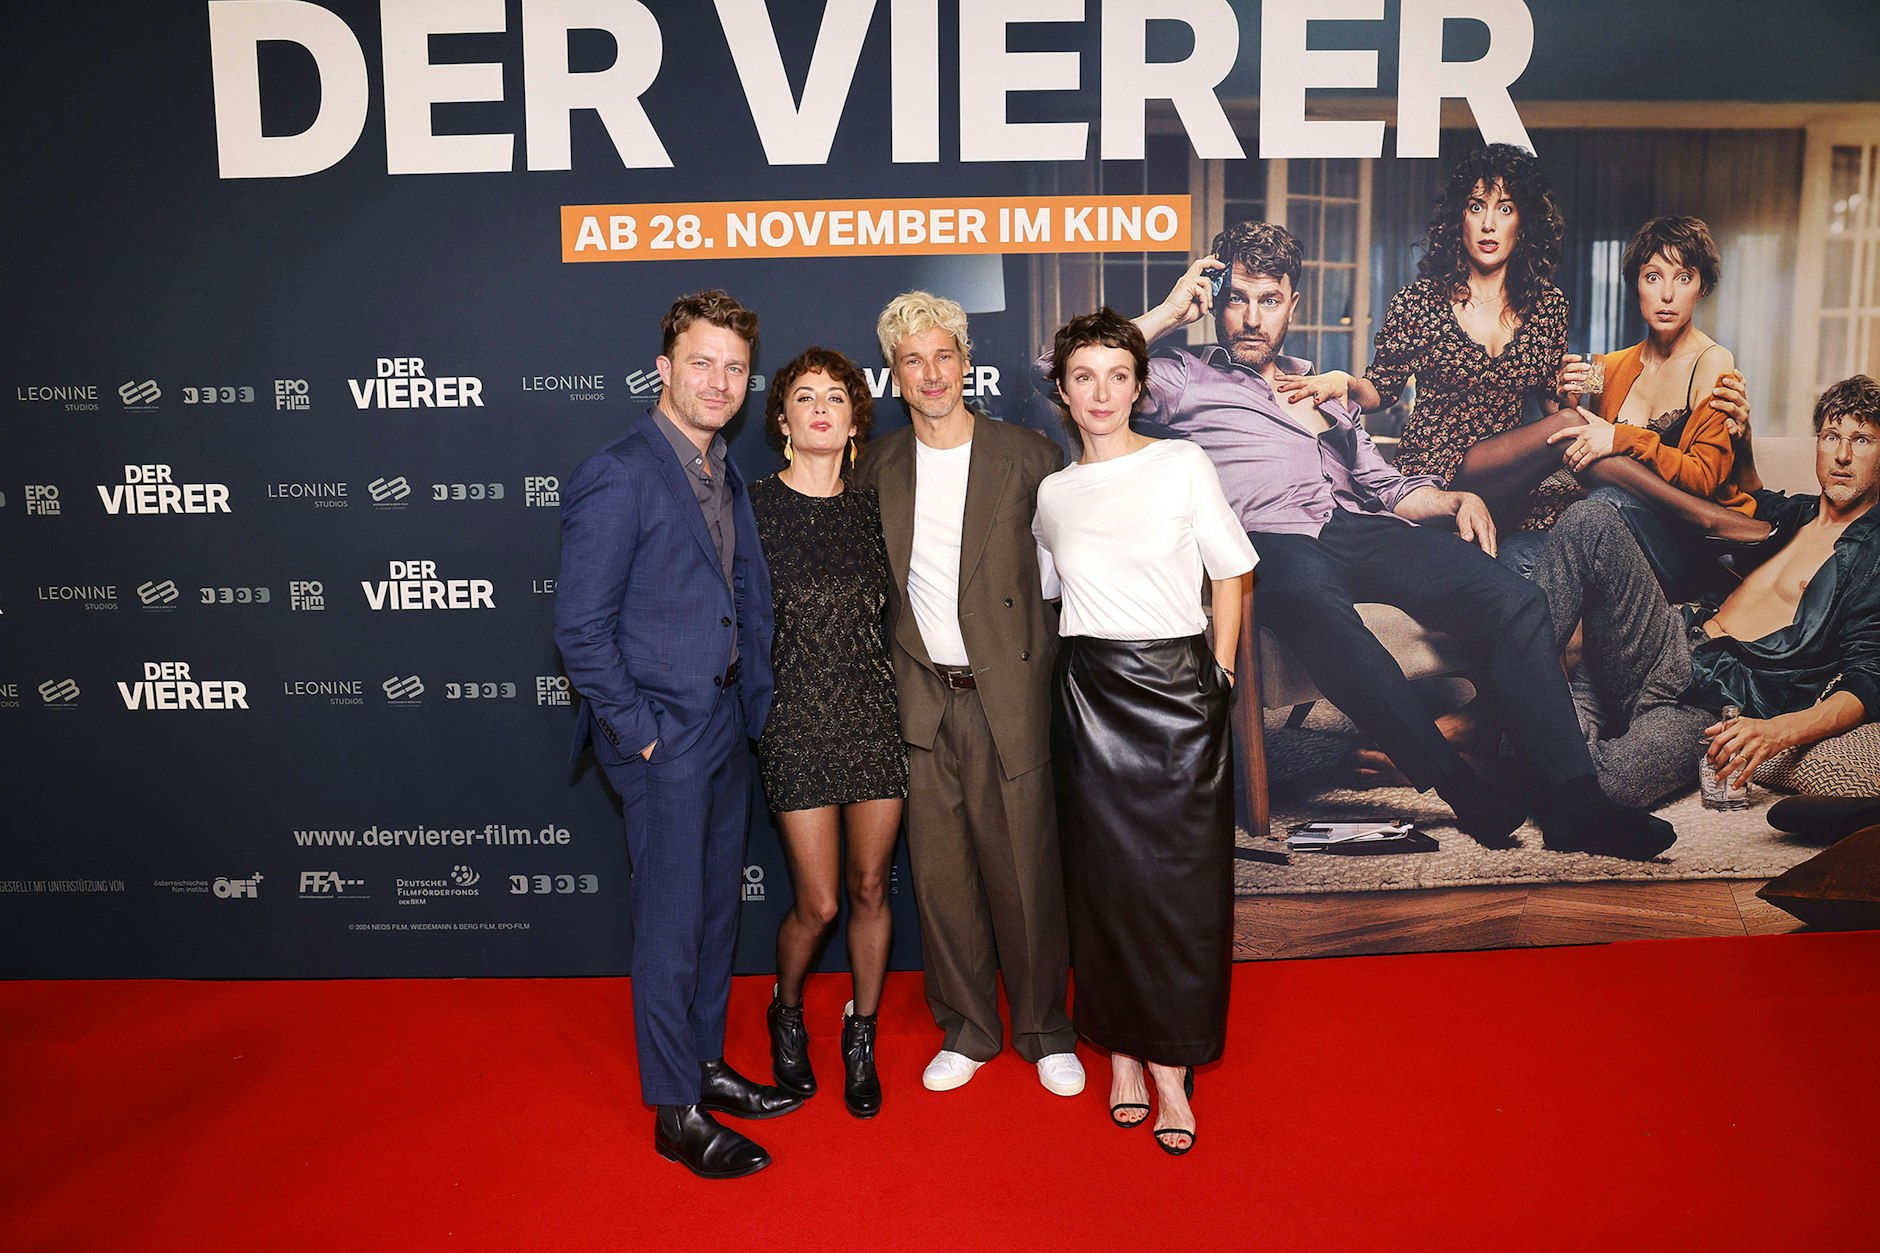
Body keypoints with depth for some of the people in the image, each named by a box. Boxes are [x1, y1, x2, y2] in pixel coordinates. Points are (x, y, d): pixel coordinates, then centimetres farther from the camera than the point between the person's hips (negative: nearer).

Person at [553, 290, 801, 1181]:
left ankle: (705, 1065, 35)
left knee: (716, 906, 18)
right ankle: (676, 1113, 18)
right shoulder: (617, 476, -15)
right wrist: (640, 733, -15)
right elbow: (581, 629, -16)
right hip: (662, 737, -8)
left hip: (725, 728, 8)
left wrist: (753, 702, 7)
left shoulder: (724, 473, 11)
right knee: (671, 922, 3)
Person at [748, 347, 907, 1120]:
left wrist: (900, 697, 8)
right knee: (818, 902, 1)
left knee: (871, 888, 9)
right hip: (798, 717, -3)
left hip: (876, 713, 3)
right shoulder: (753, 507, -4)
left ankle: (861, 1040, 30)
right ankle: (787, 1014, 32)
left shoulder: (871, 507, 6)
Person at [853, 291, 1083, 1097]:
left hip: (1006, 696, -3)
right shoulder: (879, 467, 6)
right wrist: (890, 676, 6)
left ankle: (1044, 1031, 26)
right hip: (921, 698, 3)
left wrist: (1047, 666, -3)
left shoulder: (1029, 458, -4)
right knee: (939, 875, 11)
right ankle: (966, 1031, 29)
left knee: (1025, 871, 6)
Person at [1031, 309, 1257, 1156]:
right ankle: (1122, 1054, 19)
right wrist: (1076, 666, 8)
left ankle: (1171, 1067, 13)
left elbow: (1228, 573, 4)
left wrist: (1219, 673, 0)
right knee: (1106, 876, 5)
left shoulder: (1183, 465, 0)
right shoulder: (1052, 492, 7)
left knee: (1181, 878, 0)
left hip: (1178, 688, -2)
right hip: (1090, 696, 2)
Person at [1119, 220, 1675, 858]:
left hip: (1361, 530, 6)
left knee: (1513, 597, -20)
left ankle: (1571, 801, -24)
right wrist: (1170, 310, 9)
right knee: (1313, 604, -42)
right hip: (1270, 539, -5)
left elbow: (1385, 484, 31)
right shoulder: (1183, 377, 19)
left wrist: (1457, 500, 10)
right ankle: (1459, 786, -36)